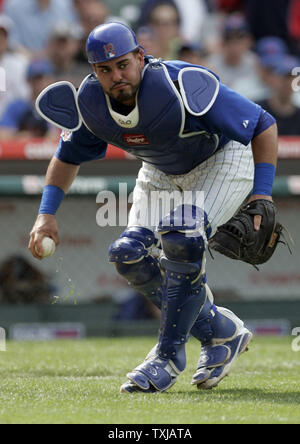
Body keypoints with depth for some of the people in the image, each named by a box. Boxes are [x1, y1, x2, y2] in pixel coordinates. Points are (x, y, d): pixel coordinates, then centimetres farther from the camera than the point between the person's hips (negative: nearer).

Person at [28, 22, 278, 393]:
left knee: (180, 237, -30)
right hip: (162, 173, 6)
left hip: (223, 159, -6)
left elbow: (264, 125, -27)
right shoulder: (91, 102, -19)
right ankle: (221, 331, 7)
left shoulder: (183, 88, -36)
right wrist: (47, 214, -10)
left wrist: (261, 195, -35)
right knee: (130, 255, -11)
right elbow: (68, 156, 3)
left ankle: (169, 356, -15)